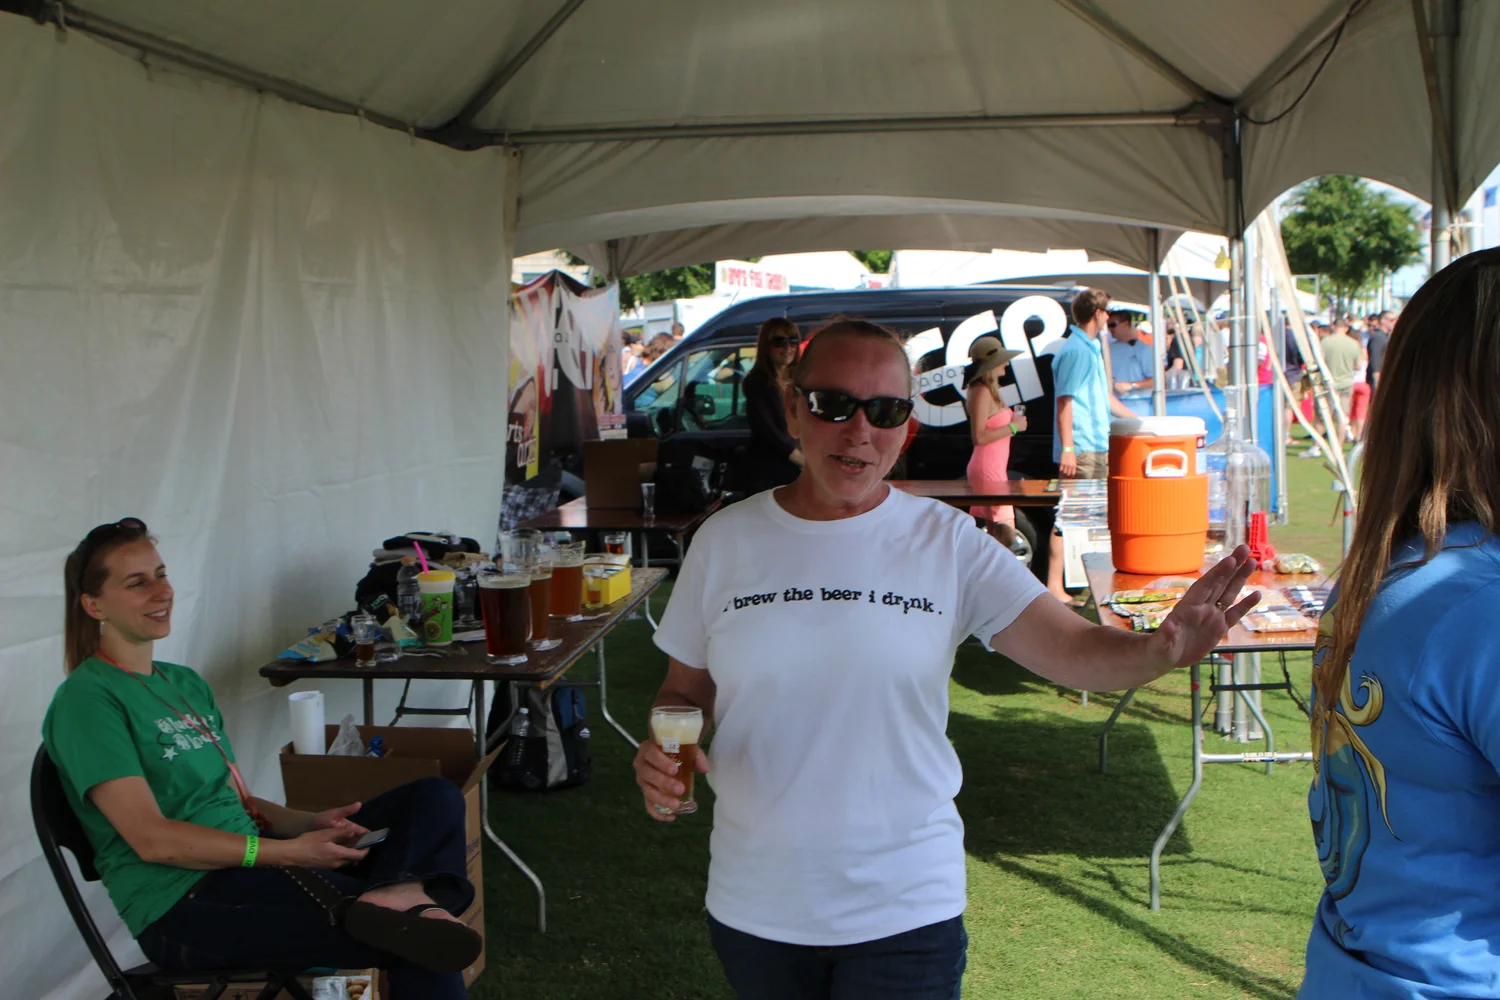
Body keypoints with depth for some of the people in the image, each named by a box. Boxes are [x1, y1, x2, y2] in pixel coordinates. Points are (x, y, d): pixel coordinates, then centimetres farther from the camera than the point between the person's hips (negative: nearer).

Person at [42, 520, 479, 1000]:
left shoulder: (186, 684, 21)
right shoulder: (86, 700, -8)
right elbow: (152, 839, -17)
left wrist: (310, 822, -2)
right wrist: (289, 852, -21)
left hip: (247, 866, 9)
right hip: (182, 906, -9)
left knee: (437, 797, -13)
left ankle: (398, 893, -36)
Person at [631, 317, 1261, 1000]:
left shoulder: (948, 542, -7)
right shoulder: (724, 541, -2)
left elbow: (1073, 649, -16)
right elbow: (685, 688, 8)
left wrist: (1160, 650, -36)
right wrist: (662, 754, -13)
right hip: (755, 907, 2)